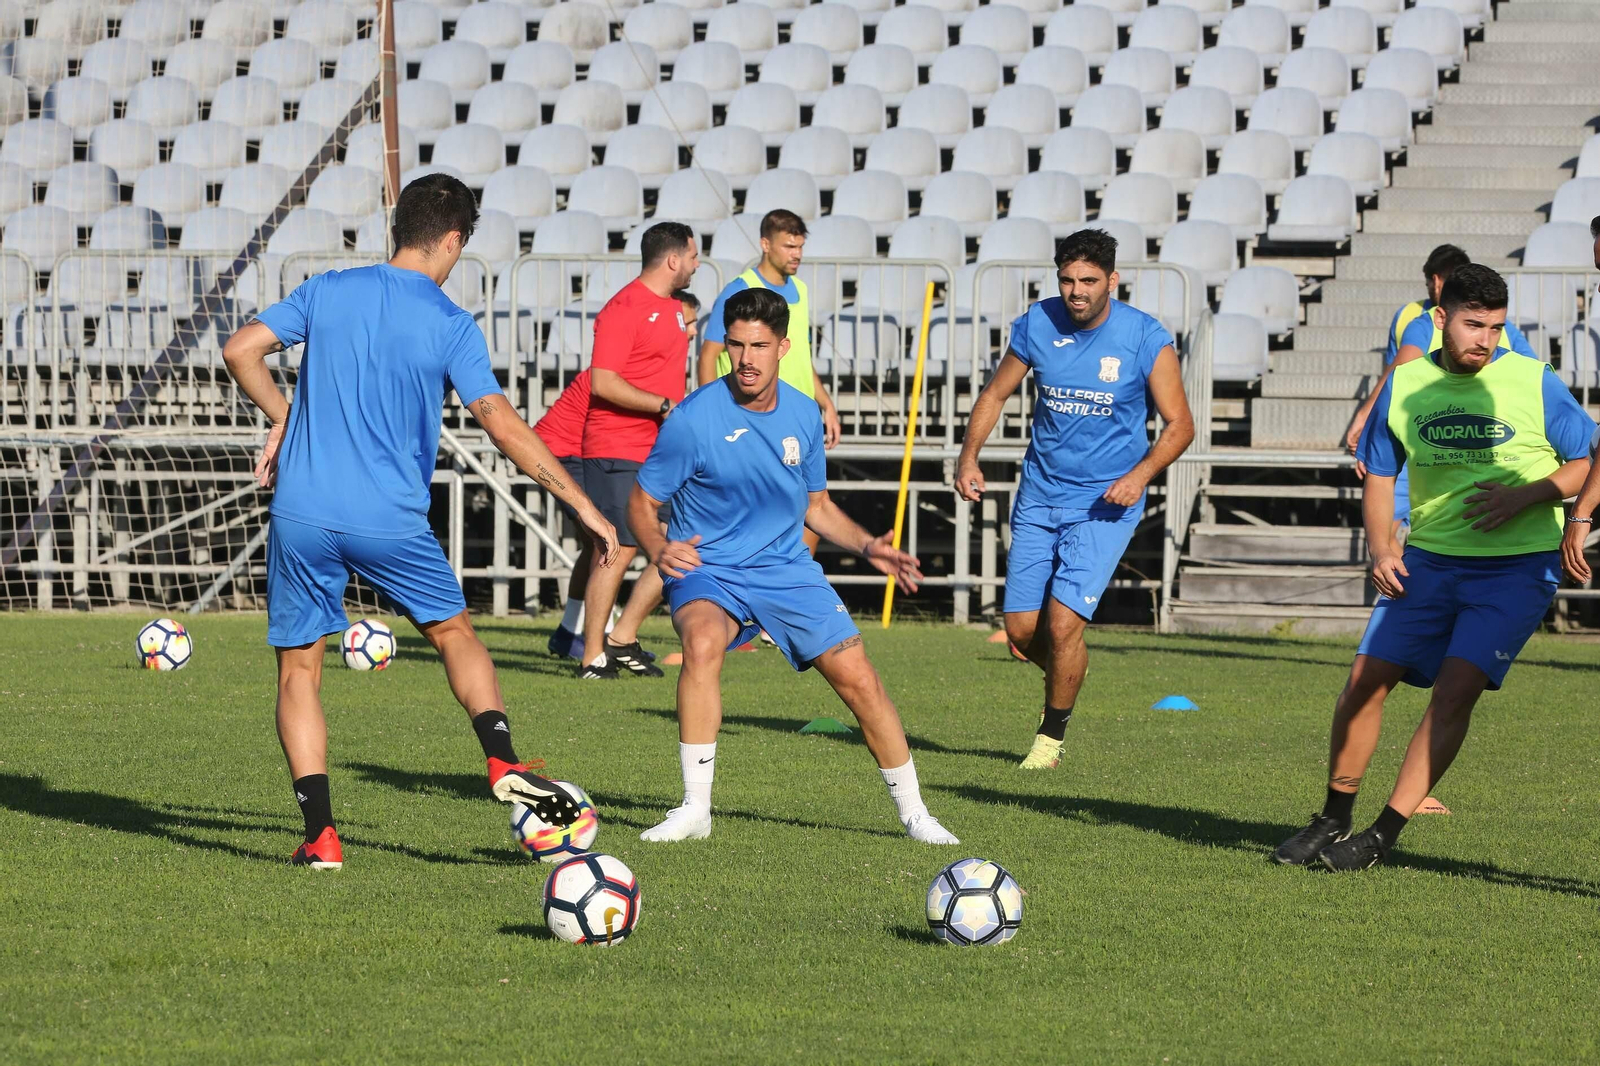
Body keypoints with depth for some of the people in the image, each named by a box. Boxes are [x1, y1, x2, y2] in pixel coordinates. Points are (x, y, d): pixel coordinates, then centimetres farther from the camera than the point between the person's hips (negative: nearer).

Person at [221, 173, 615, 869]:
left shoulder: (327, 291, 5)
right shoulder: (449, 326, -3)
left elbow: (240, 350, 3)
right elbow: (505, 427, -9)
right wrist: (582, 506, -4)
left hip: (303, 514, 2)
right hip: (390, 520, -2)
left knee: (298, 669, 9)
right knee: (453, 631, 22)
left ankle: (320, 834, 0)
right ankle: (504, 765, 6)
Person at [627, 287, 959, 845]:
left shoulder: (804, 415, 1)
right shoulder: (695, 417, -14)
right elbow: (642, 502, -6)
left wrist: (866, 546, 2)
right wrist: (659, 549, -27)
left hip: (787, 569, 4)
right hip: (708, 571, -4)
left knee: (858, 678, -5)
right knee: (702, 643, -35)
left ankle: (913, 811, 15)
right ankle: (695, 809, -26)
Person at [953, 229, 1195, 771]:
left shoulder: (1147, 340, -12)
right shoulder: (1037, 325, -4)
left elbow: (1179, 424, -5)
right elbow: (995, 394, 10)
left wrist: (1140, 474, -21)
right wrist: (969, 455, -4)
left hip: (1105, 503, -4)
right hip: (1039, 496, 4)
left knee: (1063, 623, -15)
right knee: (1021, 629, 2)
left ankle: (1052, 734, 7)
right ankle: (1063, 682, 35)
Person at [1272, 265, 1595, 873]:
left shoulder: (1534, 383, -7)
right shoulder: (1405, 385, 2)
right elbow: (1379, 475, 12)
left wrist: (1524, 494, -18)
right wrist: (1381, 550, -3)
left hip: (1515, 568, -4)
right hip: (1427, 561, 4)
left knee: (1454, 689, -16)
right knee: (1365, 680, -3)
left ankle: (1383, 837, -11)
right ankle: (1332, 823, 16)